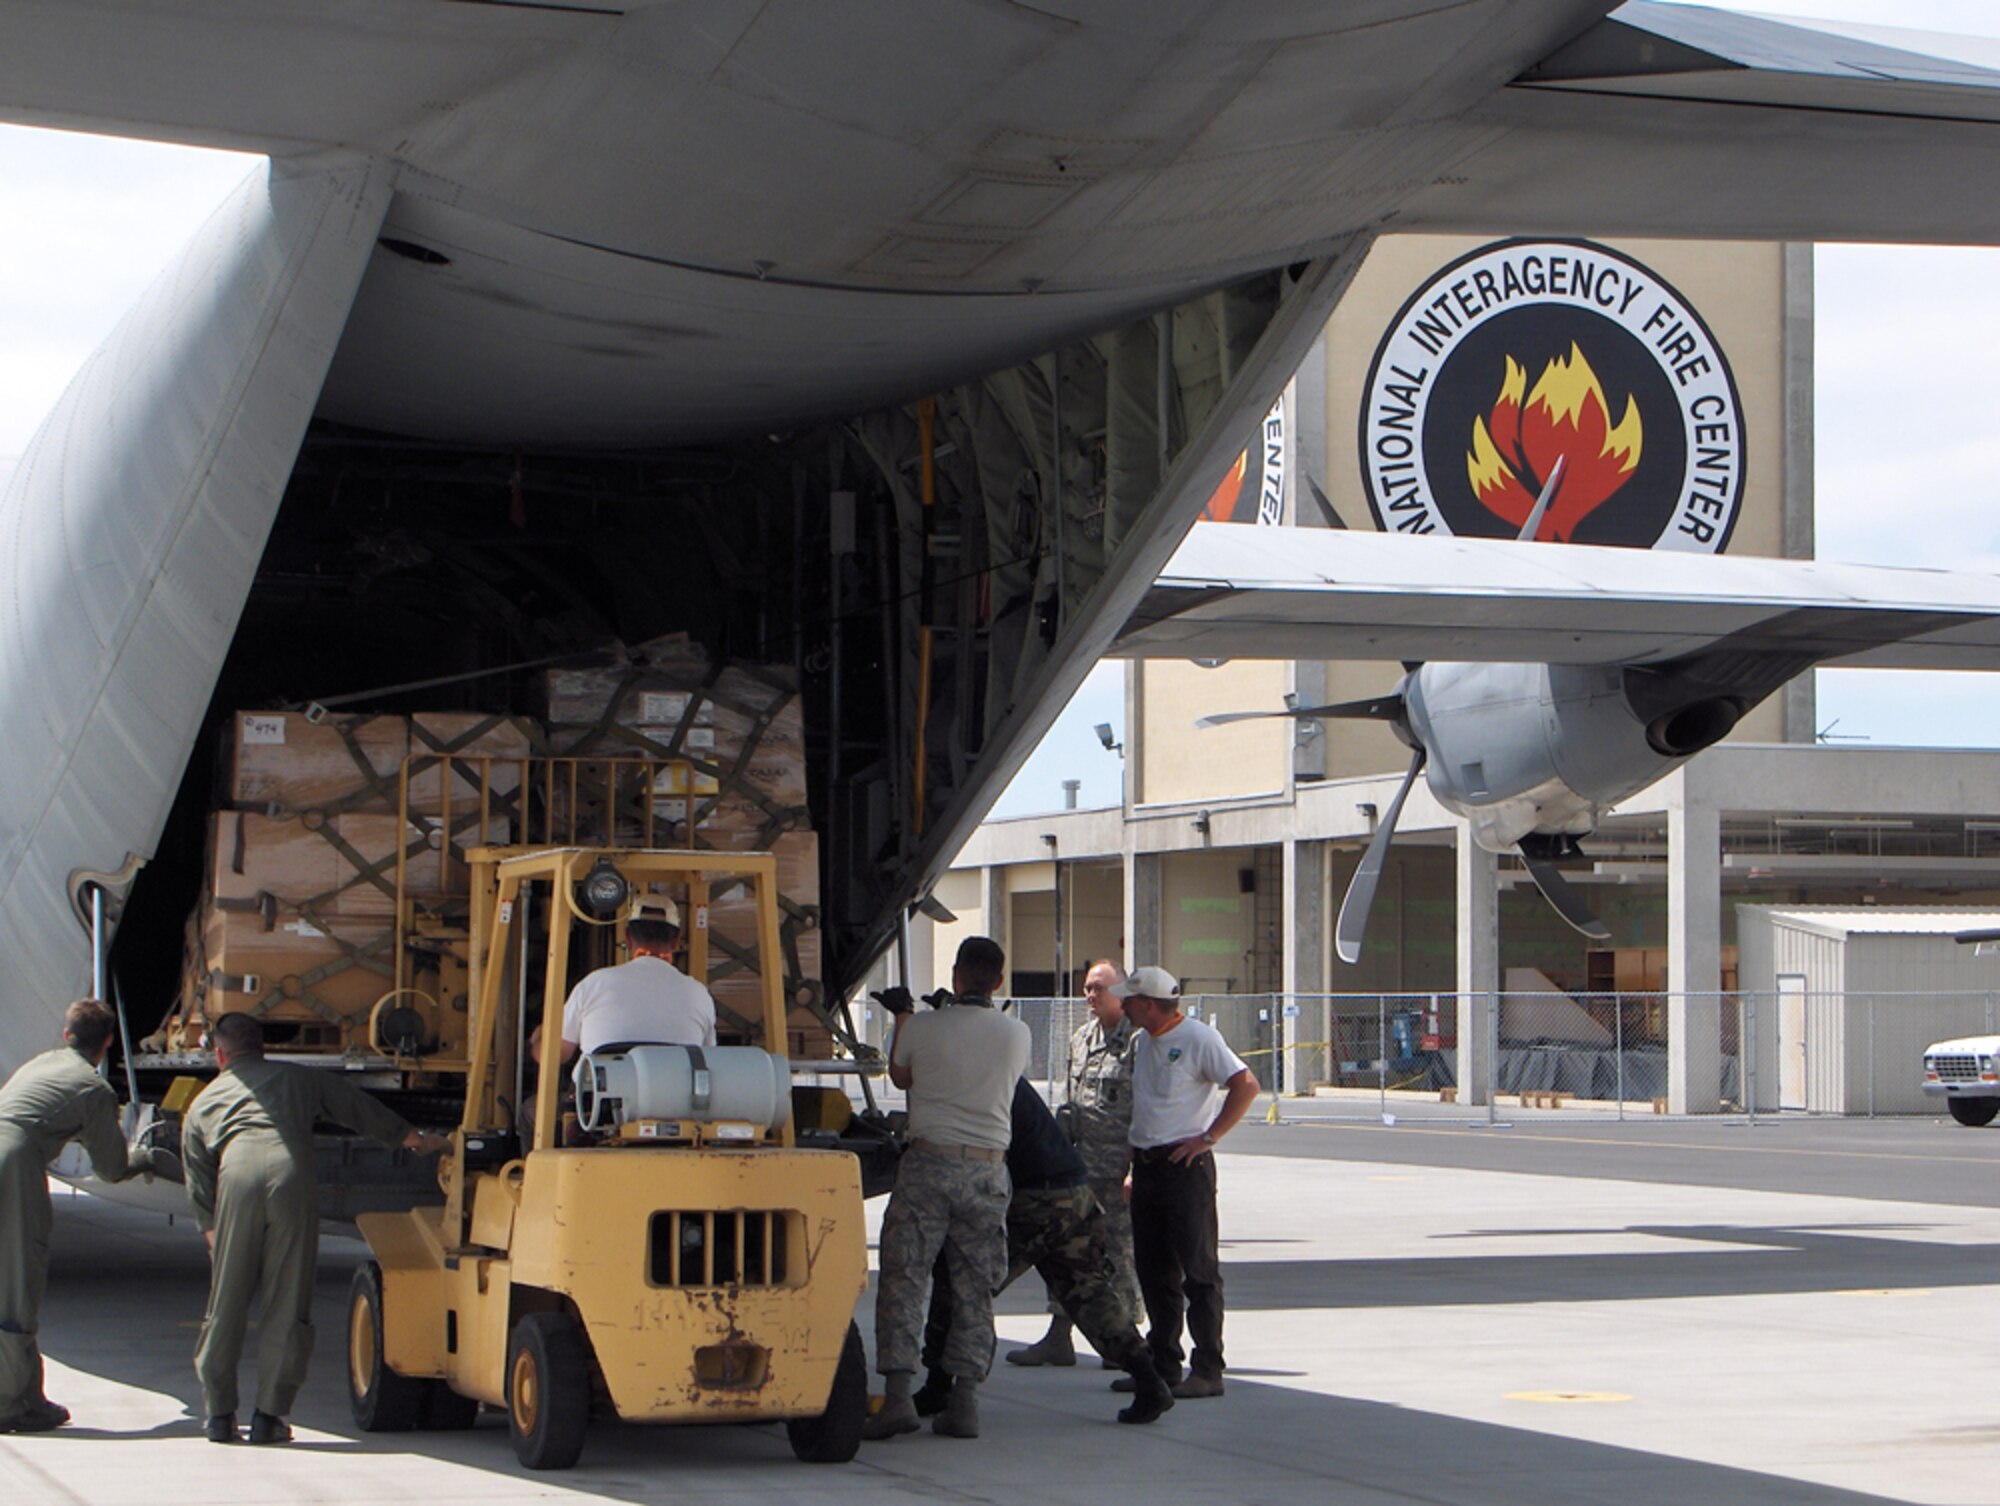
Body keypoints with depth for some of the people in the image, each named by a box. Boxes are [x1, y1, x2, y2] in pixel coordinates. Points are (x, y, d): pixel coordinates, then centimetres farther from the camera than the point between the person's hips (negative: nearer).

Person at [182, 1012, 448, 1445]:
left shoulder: (201, 1105, 29)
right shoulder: (295, 1079, 30)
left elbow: (199, 1188, 25)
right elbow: (357, 1107, 35)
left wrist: (212, 1231, 29)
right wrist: (415, 1139, 44)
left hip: (237, 1179, 0)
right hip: (292, 1176, 0)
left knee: (226, 1303, 9)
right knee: (287, 1304, 5)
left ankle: (219, 1413, 13)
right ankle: (269, 1415, 4)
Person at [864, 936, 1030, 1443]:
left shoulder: (923, 1027, -3)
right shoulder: (1017, 1034, 3)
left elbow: (900, 1076, 15)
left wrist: (902, 1018, 32)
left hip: (930, 1160, -3)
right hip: (989, 1168, 3)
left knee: (902, 1278, -1)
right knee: (975, 1288, 8)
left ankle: (898, 1395, -10)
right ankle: (964, 1401, 5)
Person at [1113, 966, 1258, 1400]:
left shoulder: (1199, 1038, -11)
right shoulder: (1141, 1042, 14)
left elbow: (1246, 1085, -17)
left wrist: (1208, 1137, -17)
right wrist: (1134, 1155, 16)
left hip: (1186, 1165, -8)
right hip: (1146, 1165, 8)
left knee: (1198, 1270, -6)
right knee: (1154, 1270, 11)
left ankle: (1207, 1370, -4)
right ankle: (1162, 1363, 19)